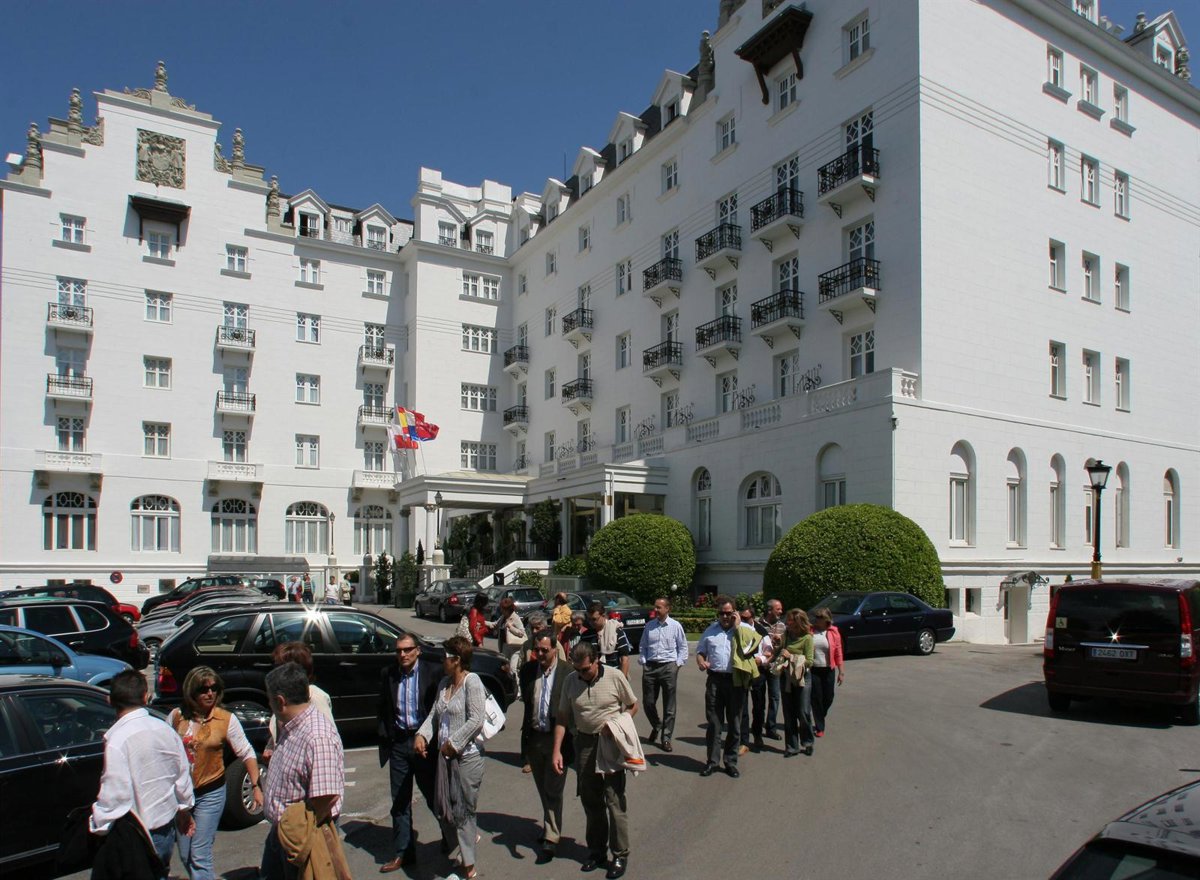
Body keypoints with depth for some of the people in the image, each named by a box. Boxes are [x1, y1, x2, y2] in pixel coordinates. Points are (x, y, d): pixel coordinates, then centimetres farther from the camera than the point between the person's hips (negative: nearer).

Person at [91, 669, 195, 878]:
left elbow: (114, 794, -21)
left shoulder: (117, 739, -20)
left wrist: (99, 827, -6)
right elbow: (183, 775, 9)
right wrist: (184, 810, 24)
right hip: (167, 829, 6)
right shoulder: (165, 729, -1)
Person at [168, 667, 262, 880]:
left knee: (200, 856, -5)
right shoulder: (176, 716, -4)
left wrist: (256, 786, -14)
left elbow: (247, 754, -7)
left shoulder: (226, 719, -11)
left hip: (210, 793, -4)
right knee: (185, 856, 15)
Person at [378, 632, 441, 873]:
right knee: (399, 802, 12)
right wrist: (385, 737, 2)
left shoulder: (433, 671, -9)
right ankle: (402, 853, 24)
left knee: (433, 796, 9)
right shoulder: (388, 674, 2)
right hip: (398, 743, 4)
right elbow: (383, 709, 10)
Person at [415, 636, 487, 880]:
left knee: (463, 809, 3)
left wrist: (452, 743, -16)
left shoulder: (471, 682, -14)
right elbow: (434, 714, 13)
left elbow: (476, 721, -20)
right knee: (444, 807, 13)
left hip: (466, 756, -7)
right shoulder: (444, 683, 9)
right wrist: (422, 735, -4)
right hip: (445, 755, 7)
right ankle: (470, 836, 38)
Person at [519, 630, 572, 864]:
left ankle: (550, 839, 12)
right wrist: (526, 731, 8)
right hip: (533, 737, 5)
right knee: (543, 790, 20)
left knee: (553, 791, 2)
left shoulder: (568, 673, -17)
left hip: (557, 738, -5)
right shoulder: (527, 670, -2)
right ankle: (551, 827, 37)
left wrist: (568, 742, -11)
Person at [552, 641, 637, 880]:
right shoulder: (571, 681, -2)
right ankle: (597, 851, 28)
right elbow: (562, 717, 4)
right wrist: (557, 750, -3)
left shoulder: (614, 676, -11)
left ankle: (620, 855, 12)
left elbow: (633, 706, 1)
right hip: (584, 742, 4)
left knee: (615, 800, -2)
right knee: (590, 801, 13)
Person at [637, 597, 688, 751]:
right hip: (650, 667, 3)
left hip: (668, 667, -3)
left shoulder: (675, 626, -3)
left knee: (669, 706, 3)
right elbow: (642, 646, 14)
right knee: (648, 702, 8)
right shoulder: (649, 626, 5)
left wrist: (678, 664, -3)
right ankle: (656, 726, 36)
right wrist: (643, 662, 6)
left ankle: (666, 738, 14)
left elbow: (683, 647, 3)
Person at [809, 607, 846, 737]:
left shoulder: (834, 632, -4)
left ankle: (819, 720, 36)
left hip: (829, 670, 1)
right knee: (816, 698, 1)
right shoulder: (809, 630, -5)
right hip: (813, 670, -1)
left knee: (828, 698, 8)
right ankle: (819, 727, 15)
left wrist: (841, 672, -2)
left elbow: (838, 653, -2)